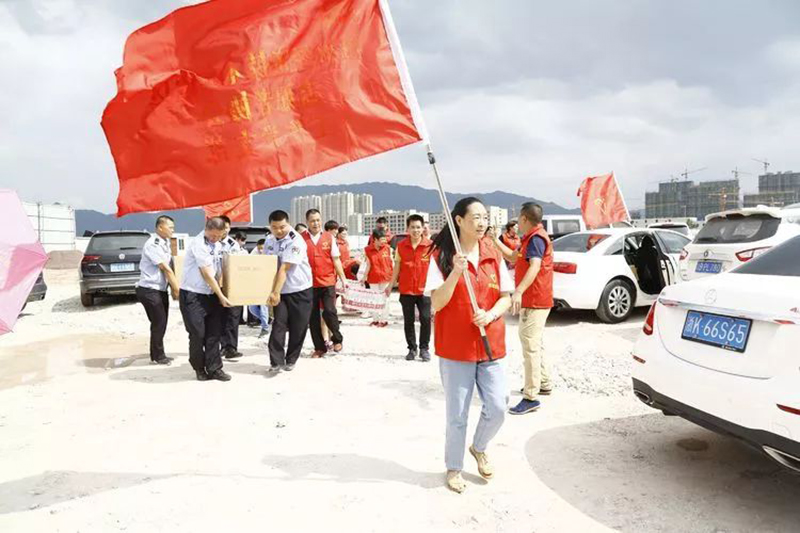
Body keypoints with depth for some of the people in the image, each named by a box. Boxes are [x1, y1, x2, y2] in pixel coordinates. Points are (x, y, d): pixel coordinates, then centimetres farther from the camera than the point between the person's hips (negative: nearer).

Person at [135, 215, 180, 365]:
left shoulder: (165, 243, 11)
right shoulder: (153, 245, -17)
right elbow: (166, 269, -18)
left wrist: (173, 289, 6)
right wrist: (177, 288, -15)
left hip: (161, 289, 9)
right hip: (149, 290, -9)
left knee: (161, 323, 13)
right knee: (158, 323, -2)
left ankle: (158, 355, 23)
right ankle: (158, 356, 11)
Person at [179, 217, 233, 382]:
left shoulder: (217, 245, 8)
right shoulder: (198, 244, -17)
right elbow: (207, 274, -16)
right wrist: (221, 296, -11)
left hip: (211, 294, 7)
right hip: (192, 295, -7)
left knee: (214, 333, 5)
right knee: (197, 334, 1)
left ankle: (214, 368, 11)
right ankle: (199, 369, 18)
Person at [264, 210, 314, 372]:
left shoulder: (295, 241, -18)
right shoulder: (269, 241, 4)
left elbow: (284, 269, -22)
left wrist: (275, 292, -24)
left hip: (300, 290, -4)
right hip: (280, 291, 4)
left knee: (298, 328, 3)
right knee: (278, 324, -7)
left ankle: (291, 360, 19)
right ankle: (276, 361, -3)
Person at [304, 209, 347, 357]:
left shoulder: (329, 237, 4)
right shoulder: (301, 239, 0)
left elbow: (336, 260, 7)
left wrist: (343, 279, 4)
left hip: (328, 281, 0)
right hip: (309, 283, 1)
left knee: (329, 311, -11)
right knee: (313, 316, 6)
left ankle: (337, 339, 15)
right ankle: (319, 347, 20)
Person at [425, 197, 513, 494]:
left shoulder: (493, 256, 6)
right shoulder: (441, 257, -7)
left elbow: (506, 297, 8)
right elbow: (436, 303, -13)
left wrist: (491, 314, -13)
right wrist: (456, 273, -26)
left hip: (491, 345, 4)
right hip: (455, 347, -3)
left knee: (497, 408, 3)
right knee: (457, 415, 6)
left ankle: (479, 448, 34)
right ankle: (454, 468, 29)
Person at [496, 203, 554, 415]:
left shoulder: (536, 238, -17)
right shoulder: (532, 238, 17)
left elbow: (535, 266, -33)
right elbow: (513, 258, 22)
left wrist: (519, 292, -45)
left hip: (534, 302, -11)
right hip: (534, 300, 11)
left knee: (530, 346, -12)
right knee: (534, 344, 22)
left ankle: (531, 398, -11)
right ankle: (543, 384, 34)